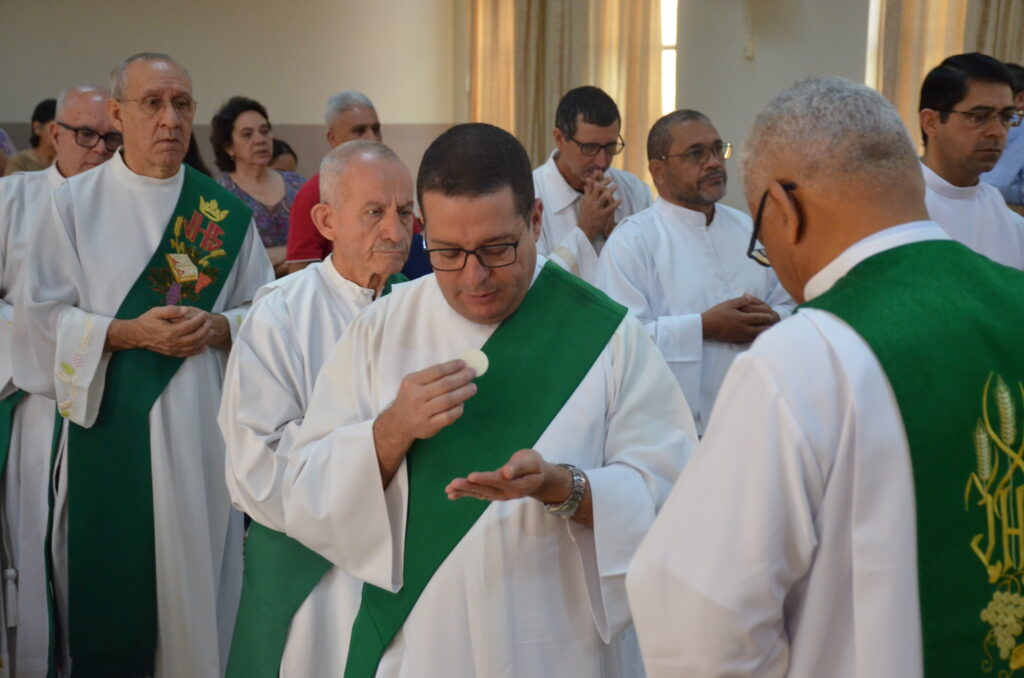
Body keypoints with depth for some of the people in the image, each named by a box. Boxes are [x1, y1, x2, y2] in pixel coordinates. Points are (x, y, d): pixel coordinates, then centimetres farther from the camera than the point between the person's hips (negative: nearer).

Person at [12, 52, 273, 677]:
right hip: (110, 421, -1)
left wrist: (216, 327, -12)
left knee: (199, 573, 8)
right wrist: (129, 332, -15)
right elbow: (42, 317, -2)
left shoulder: (226, 211, 6)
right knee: (110, 577, 4)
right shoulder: (75, 203, 1)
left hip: (204, 422, 2)